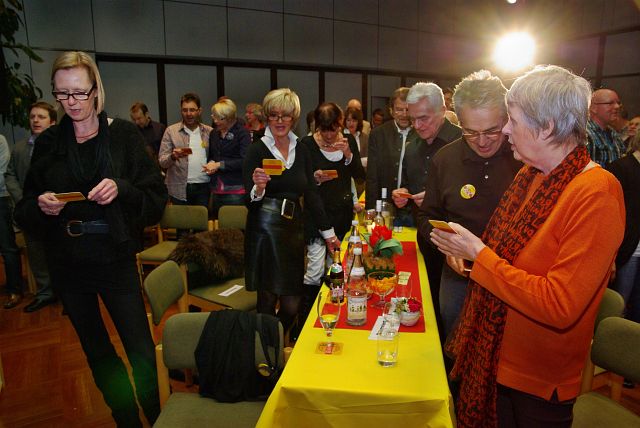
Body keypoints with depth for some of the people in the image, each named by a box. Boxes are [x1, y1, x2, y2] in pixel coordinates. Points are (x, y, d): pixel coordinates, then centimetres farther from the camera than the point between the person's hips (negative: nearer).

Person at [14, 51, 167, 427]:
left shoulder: (124, 135, -4)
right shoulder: (48, 143, 4)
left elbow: (156, 198, -7)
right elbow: (26, 210, 7)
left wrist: (121, 189, -24)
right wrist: (41, 206, -14)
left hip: (115, 259, -3)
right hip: (67, 264, 4)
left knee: (141, 351, 0)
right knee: (96, 351, 17)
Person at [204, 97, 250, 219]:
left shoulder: (242, 132, -5)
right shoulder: (214, 133, 15)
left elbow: (245, 160, -14)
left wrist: (219, 165, -11)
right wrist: (211, 164, 2)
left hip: (235, 190, -6)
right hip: (217, 189, 6)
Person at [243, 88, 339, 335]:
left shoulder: (301, 150, 8)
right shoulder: (257, 150, -4)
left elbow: (311, 193, 11)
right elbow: (249, 201, -8)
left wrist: (328, 232, 10)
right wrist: (258, 189, -30)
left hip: (293, 229, 4)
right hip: (265, 230, -4)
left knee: (293, 301, 6)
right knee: (268, 299, 1)